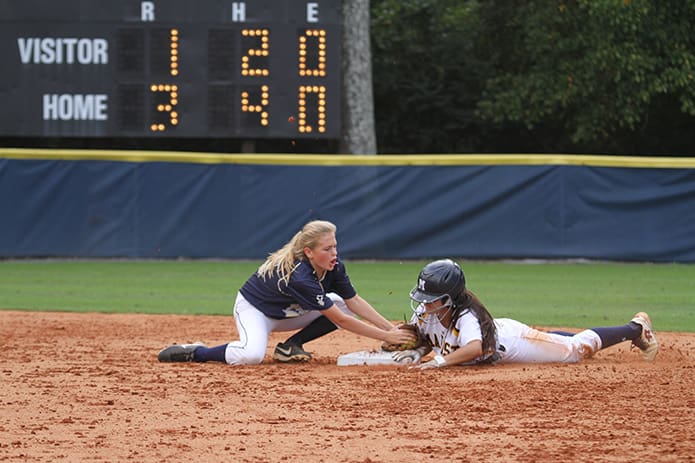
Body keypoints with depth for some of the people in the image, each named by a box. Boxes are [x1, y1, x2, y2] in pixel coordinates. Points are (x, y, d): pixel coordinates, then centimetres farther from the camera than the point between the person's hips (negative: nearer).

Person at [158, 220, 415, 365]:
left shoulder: (334, 266, -15)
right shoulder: (298, 277, -37)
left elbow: (354, 302, -7)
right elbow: (339, 320, -36)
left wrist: (391, 328, -17)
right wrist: (385, 336, -34)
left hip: (287, 313, 8)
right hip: (254, 310, -8)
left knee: (342, 304, -7)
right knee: (251, 356, -37)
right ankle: (195, 353, -13)